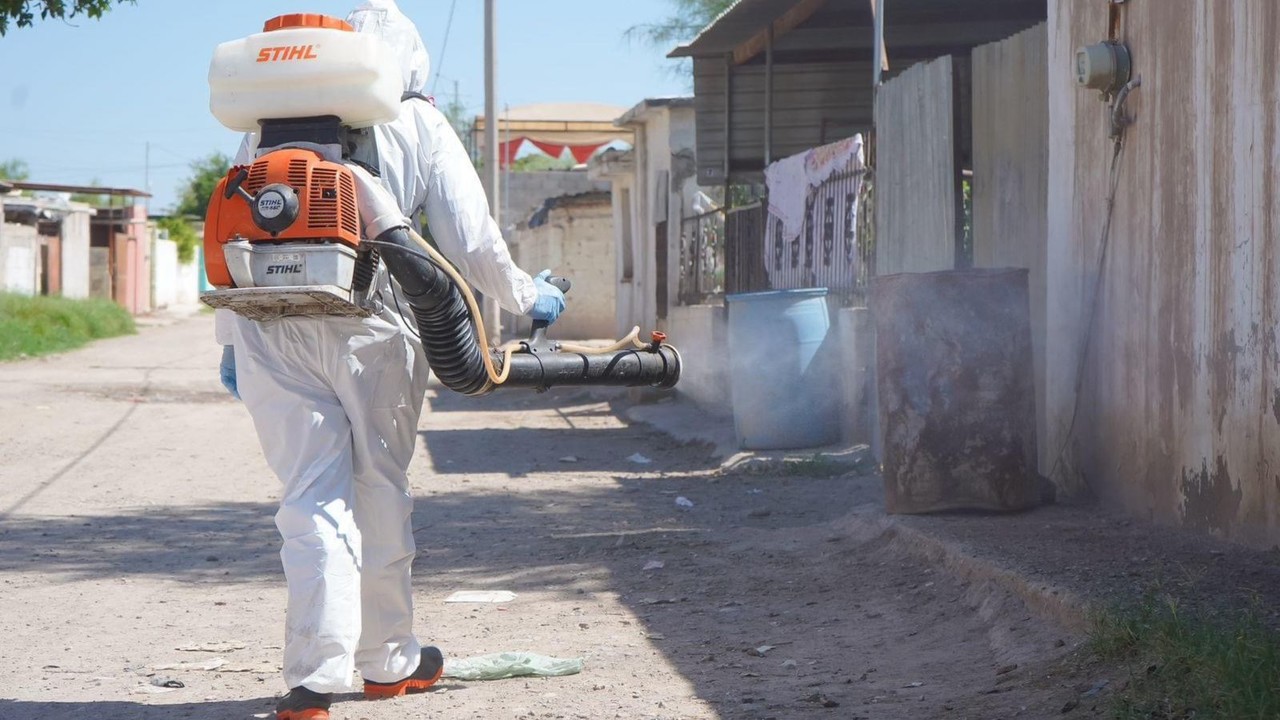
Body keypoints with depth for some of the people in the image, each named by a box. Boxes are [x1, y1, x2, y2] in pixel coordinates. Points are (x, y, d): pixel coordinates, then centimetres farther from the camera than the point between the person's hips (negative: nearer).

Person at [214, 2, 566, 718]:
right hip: (370, 328, -2)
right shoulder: (418, 121, 8)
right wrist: (528, 297, 20)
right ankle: (389, 660, 27)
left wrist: (230, 338, 21)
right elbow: (471, 242, 3)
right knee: (380, 492, 13)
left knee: (312, 499, 3)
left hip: (268, 327, 2)